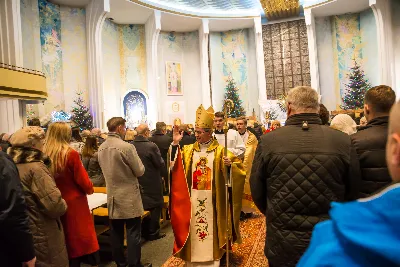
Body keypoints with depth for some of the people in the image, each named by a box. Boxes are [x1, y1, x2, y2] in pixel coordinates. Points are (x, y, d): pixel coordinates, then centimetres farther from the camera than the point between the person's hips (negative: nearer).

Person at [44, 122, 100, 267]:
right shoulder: (71, 154, -15)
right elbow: (85, 184, -13)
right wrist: (90, 188, 7)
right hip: (76, 205, -5)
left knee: (68, 250, 17)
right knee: (85, 246, 8)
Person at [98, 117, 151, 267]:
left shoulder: (101, 148, 3)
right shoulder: (127, 147, -20)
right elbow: (140, 171, -13)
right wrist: (133, 166, 6)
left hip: (112, 196, 7)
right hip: (129, 196, -7)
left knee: (116, 233, 15)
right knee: (133, 233, 4)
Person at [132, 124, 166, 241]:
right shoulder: (151, 146, -23)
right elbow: (160, 164, -18)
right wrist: (161, 160, 2)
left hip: (138, 182, 6)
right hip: (152, 182, -6)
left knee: (143, 205, 21)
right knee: (155, 206, 11)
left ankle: (144, 231, 33)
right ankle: (153, 232, 19)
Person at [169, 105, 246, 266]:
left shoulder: (220, 150, -3)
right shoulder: (188, 150, 4)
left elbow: (239, 166, -7)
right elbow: (174, 166, -7)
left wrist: (230, 164, -29)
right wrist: (175, 144, -16)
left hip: (211, 200, -2)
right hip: (192, 199, 3)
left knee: (211, 228, 8)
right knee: (193, 228, 11)